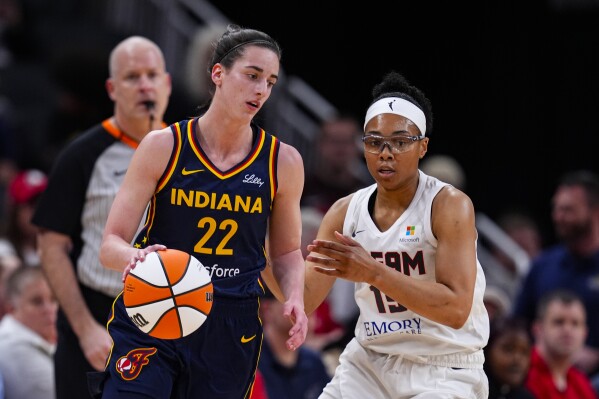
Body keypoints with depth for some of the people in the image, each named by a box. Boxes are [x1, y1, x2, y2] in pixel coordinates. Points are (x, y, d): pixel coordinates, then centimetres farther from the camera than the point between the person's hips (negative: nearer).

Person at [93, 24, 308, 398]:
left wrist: (295, 297, -5)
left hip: (232, 331, 2)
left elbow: (286, 252, 16)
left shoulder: (283, 162, 2)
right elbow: (111, 244, -4)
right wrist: (134, 256, -28)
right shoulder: (163, 147, -4)